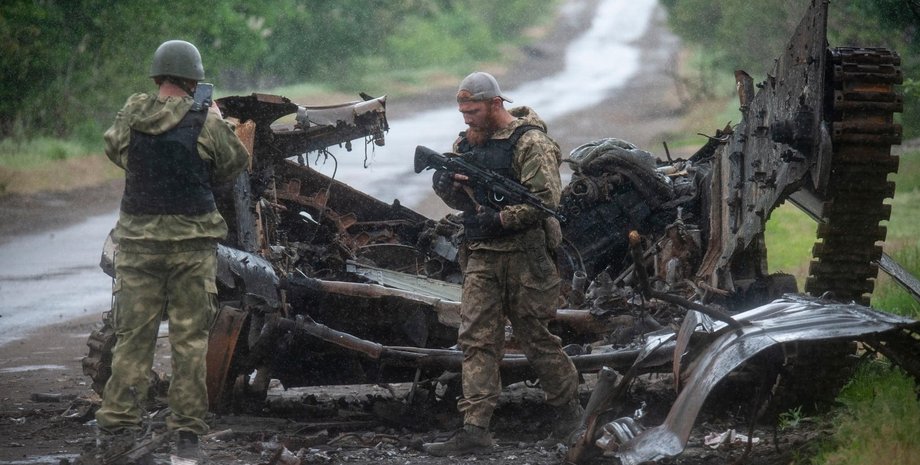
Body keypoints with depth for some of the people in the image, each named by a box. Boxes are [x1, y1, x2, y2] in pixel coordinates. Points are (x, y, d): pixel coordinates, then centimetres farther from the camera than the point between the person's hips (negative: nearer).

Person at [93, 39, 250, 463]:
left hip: (138, 239, 2)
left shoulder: (131, 114, -2)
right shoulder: (205, 123, -10)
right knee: (189, 339, 5)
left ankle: (117, 425, 4)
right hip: (192, 239, -2)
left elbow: (114, 149, 17)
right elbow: (235, 165, 4)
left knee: (133, 335, 8)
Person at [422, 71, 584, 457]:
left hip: (524, 255, -7)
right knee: (476, 340, -2)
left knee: (535, 337, 3)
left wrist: (500, 219, -21)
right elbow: (461, 199, 19)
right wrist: (447, 186, -4)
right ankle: (475, 429, -7)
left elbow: (546, 197, -17)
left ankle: (568, 408, 23)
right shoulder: (466, 142, 13)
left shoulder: (529, 141, -10)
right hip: (481, 256, 7)